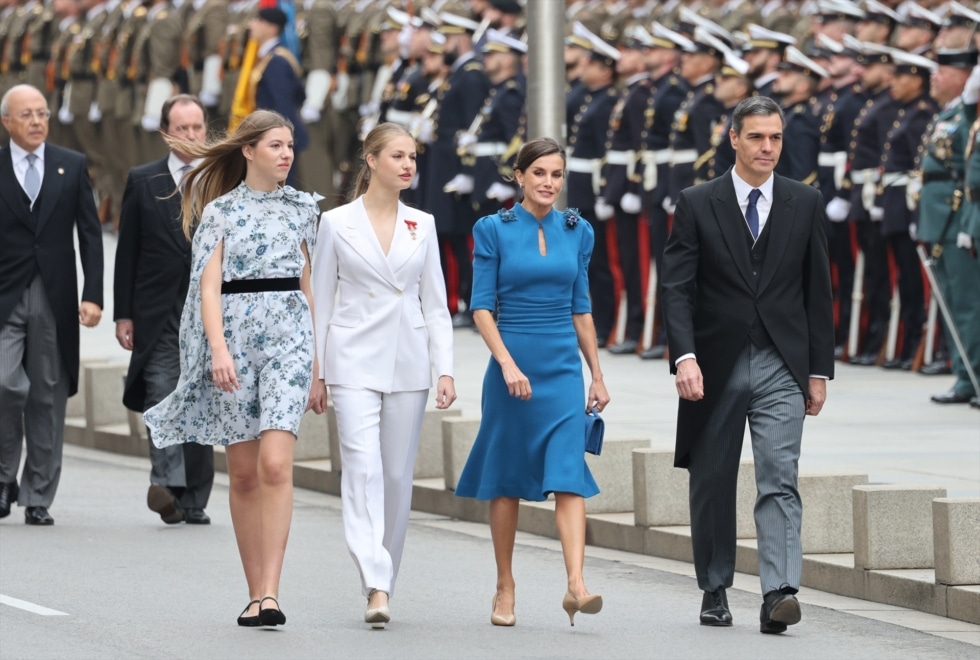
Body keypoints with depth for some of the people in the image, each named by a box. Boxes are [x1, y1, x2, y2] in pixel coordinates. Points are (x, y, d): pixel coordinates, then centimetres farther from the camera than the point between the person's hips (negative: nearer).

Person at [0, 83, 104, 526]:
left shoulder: (72, 167, 9)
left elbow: (90, 235, 7)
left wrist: (92, 297, -3)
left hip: (55, 299, 2)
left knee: (49, 397, 3)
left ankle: (38, 498, 10)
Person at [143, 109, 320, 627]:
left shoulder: (301, 208, 13)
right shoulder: (220, 211, 3)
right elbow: (209, 285, -5)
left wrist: (318, 352, 15)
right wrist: (218, 348, -18)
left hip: (288, 336, 1)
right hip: (234, 334, -1)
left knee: (275, 464, -15)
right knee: (243, 473, 5)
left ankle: (270, 594, -20)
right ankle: (255, 593, 14)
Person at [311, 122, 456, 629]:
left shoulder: (422, 226, 8)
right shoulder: (337, 223, 1)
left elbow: (435, 303, 10)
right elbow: (320, 301, 4)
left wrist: (445, 369, 1)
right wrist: (315, 373, 1)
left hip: (408, 361, 3)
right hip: (355, 360, -3)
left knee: (397, 475, 5)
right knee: (362, 468, -15)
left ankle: (383, 580, 17)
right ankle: (376, 587, -24)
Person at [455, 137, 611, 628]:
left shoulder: (577, 232, 8)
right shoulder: (494, 230, -2)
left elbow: (581, 309, 14)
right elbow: (482, 307, -5)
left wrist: (596, 375, 13)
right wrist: (508, 364, -16)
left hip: (563, 367, 2)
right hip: (512, 363, -2)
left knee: (568, 475, -11)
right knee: (506, 478, 6)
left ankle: (576, 584, -22)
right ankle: (505, 588, 16)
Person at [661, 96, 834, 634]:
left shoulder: (805, 204, 6)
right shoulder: (697, 204, 0)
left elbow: (818, 291, 9)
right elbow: (676, 288, -5)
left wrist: (819, 370, 5)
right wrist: (685, 357, -18)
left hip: (781, 367, 0)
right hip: (716, 367, 0)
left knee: (780, 480, -13)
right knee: (712, 484, 9)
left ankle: (779, 592, -22)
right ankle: (715, 592, 22)